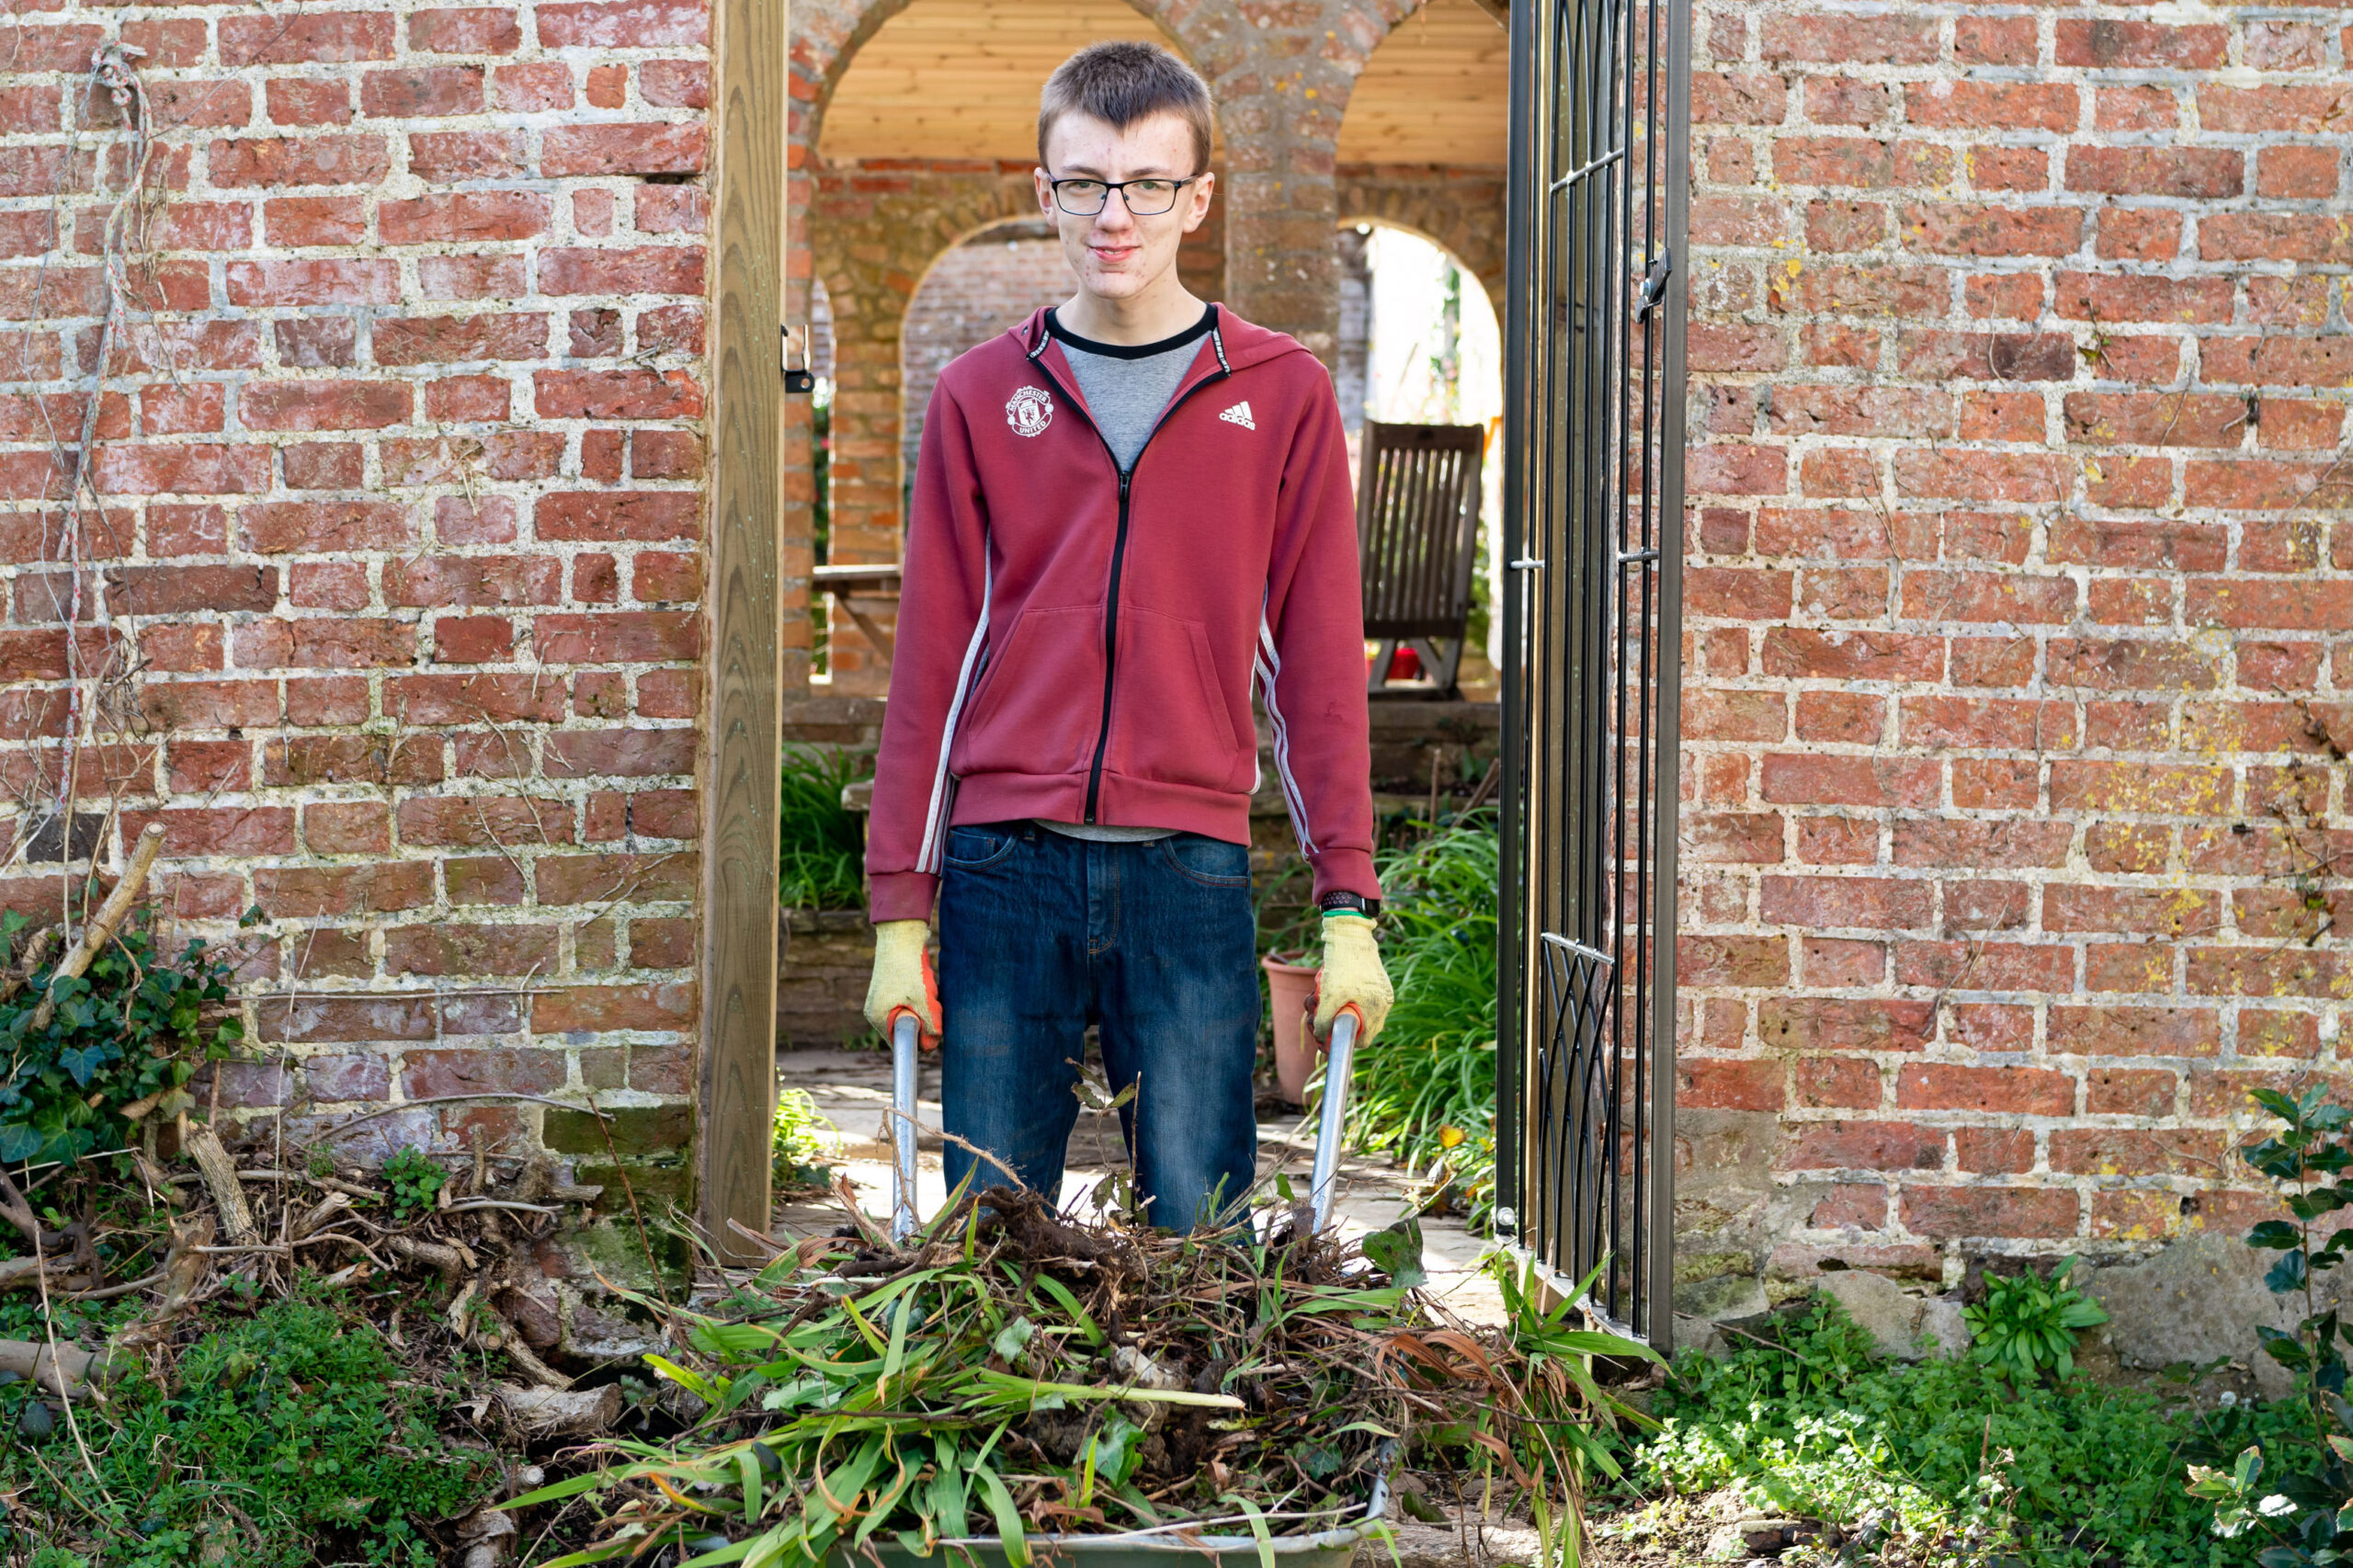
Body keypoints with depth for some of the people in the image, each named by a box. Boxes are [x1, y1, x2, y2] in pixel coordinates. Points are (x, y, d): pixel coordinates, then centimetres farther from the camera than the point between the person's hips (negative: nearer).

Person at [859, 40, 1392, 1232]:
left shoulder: (1281, 394, 6)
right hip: (1003, 864, 1)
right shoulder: (981, 396, 8)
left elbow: (1318, 663, 5)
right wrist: (900, 911, 4)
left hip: (1190, 864, -1)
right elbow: (930, 667, 9)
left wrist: (1349, 908, -1)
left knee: (1200, 1236, 0)